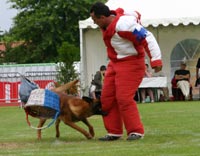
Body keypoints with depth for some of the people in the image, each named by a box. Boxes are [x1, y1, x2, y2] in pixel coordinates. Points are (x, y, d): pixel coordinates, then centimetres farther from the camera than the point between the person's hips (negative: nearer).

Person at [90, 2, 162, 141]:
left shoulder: (123, 25, -27)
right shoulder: (108, 23, 0)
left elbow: (148, 38, -28)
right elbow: (135, 14, 15)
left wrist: (156, 59, -33)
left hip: (130, 65, -10)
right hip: (115, 64, 10)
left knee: (124, 98, -15)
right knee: (107, 98, 6)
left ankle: (136, 131, -4)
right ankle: (114, 132, 12)